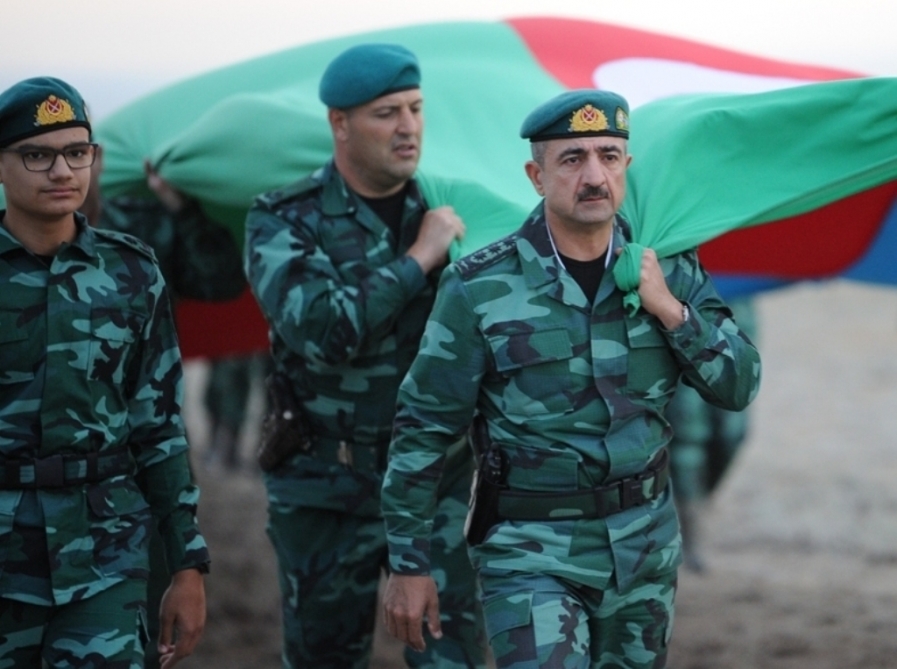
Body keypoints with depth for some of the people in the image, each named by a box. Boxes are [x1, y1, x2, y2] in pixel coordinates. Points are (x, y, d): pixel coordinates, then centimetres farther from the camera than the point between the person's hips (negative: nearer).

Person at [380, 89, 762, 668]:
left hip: (645, 545, 5)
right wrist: (409, 564, -6)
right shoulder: (479, 289, -11)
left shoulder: (670, 272, 1)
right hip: (532, 549, -4)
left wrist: (670, 309, -13)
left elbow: (738, 387, 2)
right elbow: (424, 430, -6)